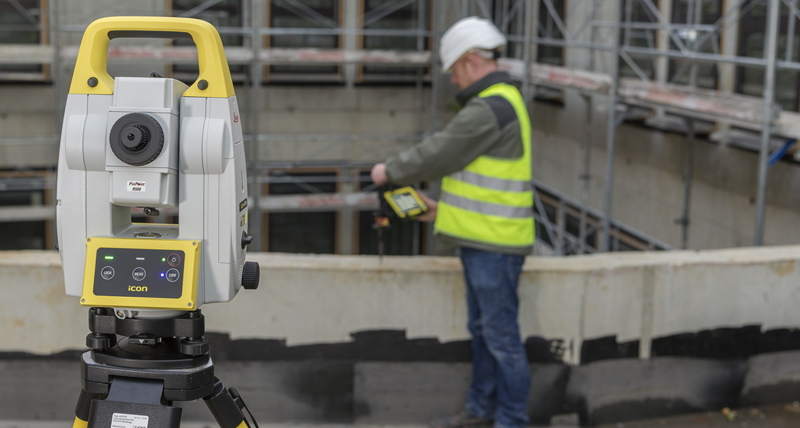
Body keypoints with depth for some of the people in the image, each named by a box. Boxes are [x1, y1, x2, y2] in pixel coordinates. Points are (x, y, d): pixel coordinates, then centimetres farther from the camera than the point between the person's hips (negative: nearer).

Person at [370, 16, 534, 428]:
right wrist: (445, 208, 17)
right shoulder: (501, 101, 16)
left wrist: (390, 170, 0)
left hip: (495, 244, -11)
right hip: (482, 238, 11)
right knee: (482, 328, 18)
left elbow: (439, 153, -15)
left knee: (500, 333, -2)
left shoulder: (490, 108, -19)